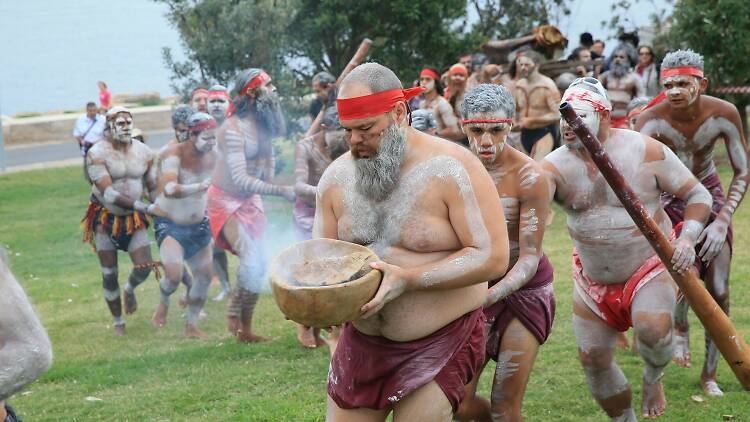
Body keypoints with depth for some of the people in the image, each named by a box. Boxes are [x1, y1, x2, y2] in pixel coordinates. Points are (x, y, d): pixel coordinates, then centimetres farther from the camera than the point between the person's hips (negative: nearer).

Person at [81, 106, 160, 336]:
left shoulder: (144, 153, -2)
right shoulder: (97, 154, -15)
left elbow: (154, 188, 4)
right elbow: (108, 193, -23)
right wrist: (142, 206, -30)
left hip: (134, 220, 3)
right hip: (105, 219, -3)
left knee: (145, 266, -13)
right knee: (109, 275, 1)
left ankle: (130, 289, 24)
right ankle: (118, 321, 22)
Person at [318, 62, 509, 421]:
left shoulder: (452, 168, -13)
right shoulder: (336, 176, 3)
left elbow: (492, 256, -16)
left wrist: (407, 279, -24)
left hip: (438, 344, -5)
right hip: (360, 341, 5)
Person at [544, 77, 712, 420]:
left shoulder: (646, 151, -13)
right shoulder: (555, 167, -9)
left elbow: (698, 194, -5)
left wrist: (687, 238, -22)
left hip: (649, 268, -3)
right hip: (592, 280, 3)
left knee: (653, 330, -30)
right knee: (593, 361, 5)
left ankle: (652, 378, 4)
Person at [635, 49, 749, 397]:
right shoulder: (651, 120, -27)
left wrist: (722, 221, -24)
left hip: (709, 192, 2)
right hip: (667, 196, -2)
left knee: (719, 290, -2)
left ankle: (710, 374, 13)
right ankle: (680, 329, 5)